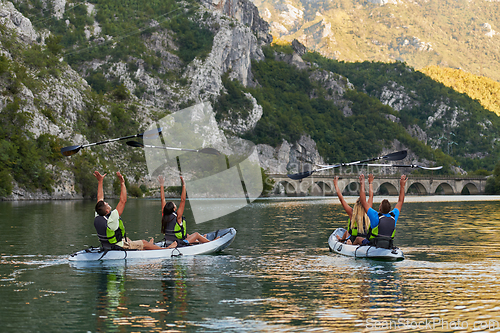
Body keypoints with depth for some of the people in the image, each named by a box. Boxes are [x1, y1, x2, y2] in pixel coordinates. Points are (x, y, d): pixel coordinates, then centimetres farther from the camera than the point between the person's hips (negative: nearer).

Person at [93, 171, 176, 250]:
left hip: (106, 247, 8)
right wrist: (122, 183, -30)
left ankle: (145, 246, 56)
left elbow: (100, 198, 0)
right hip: (120, 248, -8)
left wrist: (100, 181, 3)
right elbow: (123, 201, -33)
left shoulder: (97, 218, -12)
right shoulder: (110, 220, -33)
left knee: (127, 239, 32)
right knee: (143, 243, 9)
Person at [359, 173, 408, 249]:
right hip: (388, 247, 4)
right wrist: (402, 186, 15)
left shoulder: (376, 216, -19)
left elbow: (363, 201, -12)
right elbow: (400, 201, 9)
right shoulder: (393, 216, -8)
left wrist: (362, 185, -4)